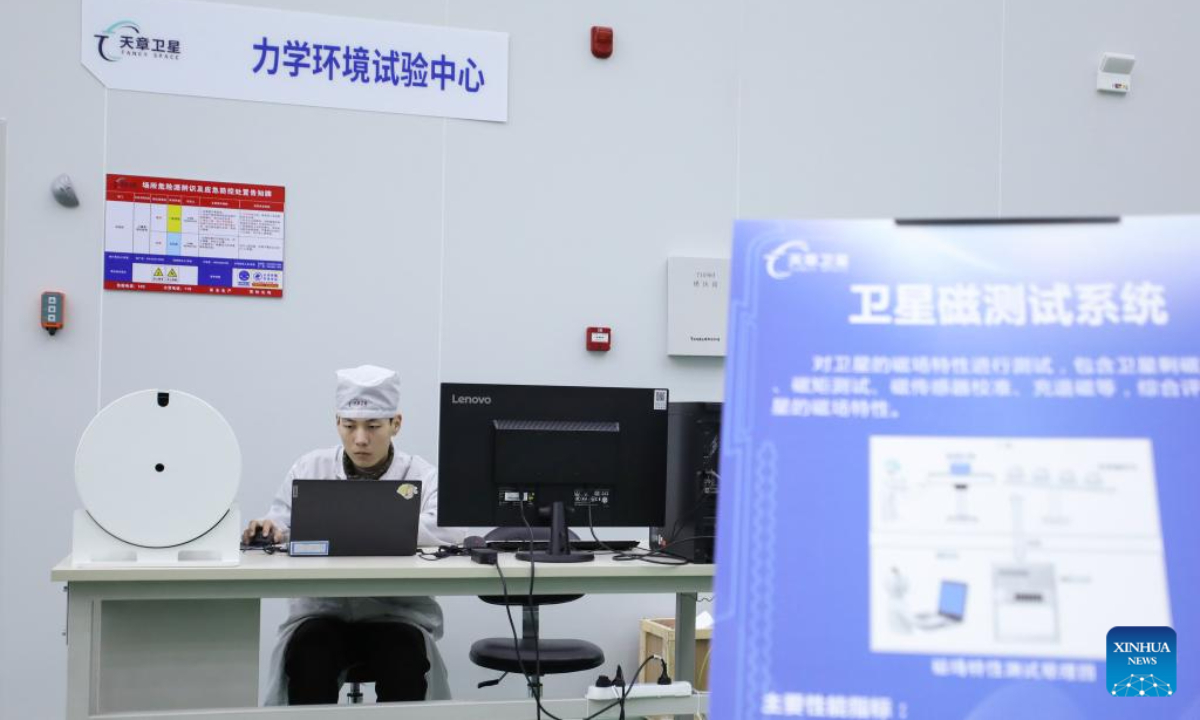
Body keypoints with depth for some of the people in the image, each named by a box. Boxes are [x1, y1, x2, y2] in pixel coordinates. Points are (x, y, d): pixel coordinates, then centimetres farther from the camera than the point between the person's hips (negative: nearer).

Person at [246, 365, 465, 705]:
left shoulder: (423, 476, 1)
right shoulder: (309, 469, 8)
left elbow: (451, 530, -17)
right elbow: (280, 529, 2)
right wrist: (267, 531, -24)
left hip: (396, 615, -1)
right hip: (321, 612, 1)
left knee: (407, 664, -30)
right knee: (309, 659, -30)